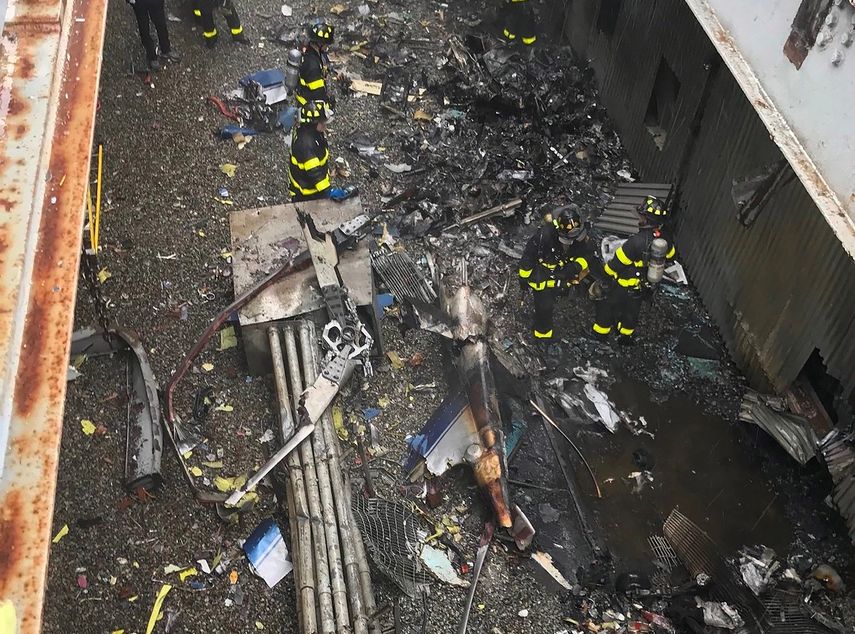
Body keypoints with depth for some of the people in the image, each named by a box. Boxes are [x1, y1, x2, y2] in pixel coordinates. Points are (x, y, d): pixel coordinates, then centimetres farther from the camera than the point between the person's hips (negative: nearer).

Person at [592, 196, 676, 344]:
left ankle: (601, 331, 38)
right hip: (643, 286, 5)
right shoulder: (664, 240, -17)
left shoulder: (637, 241, -37)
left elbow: (617, 262, -26)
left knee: (607, 304, 20)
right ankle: (626, 335, 45)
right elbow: (670, 255, 6)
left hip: (623, 284, -5)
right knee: (632, 309, 27)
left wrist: (607, 271, -6)